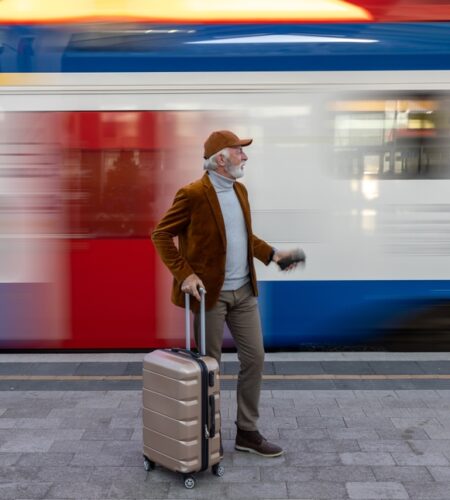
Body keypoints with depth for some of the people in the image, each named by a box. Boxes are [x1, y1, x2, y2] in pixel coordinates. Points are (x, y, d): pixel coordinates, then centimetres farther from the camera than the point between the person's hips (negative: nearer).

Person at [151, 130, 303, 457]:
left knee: (255, 359, 8)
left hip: (244, 291, 7)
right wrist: (184, 274, -20)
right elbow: (161, 234, -12)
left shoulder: (240, 190, 9)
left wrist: (272, 254, 6)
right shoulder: (193, 194, -15)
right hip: (210, 292, -7)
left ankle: (248, 432, 20)